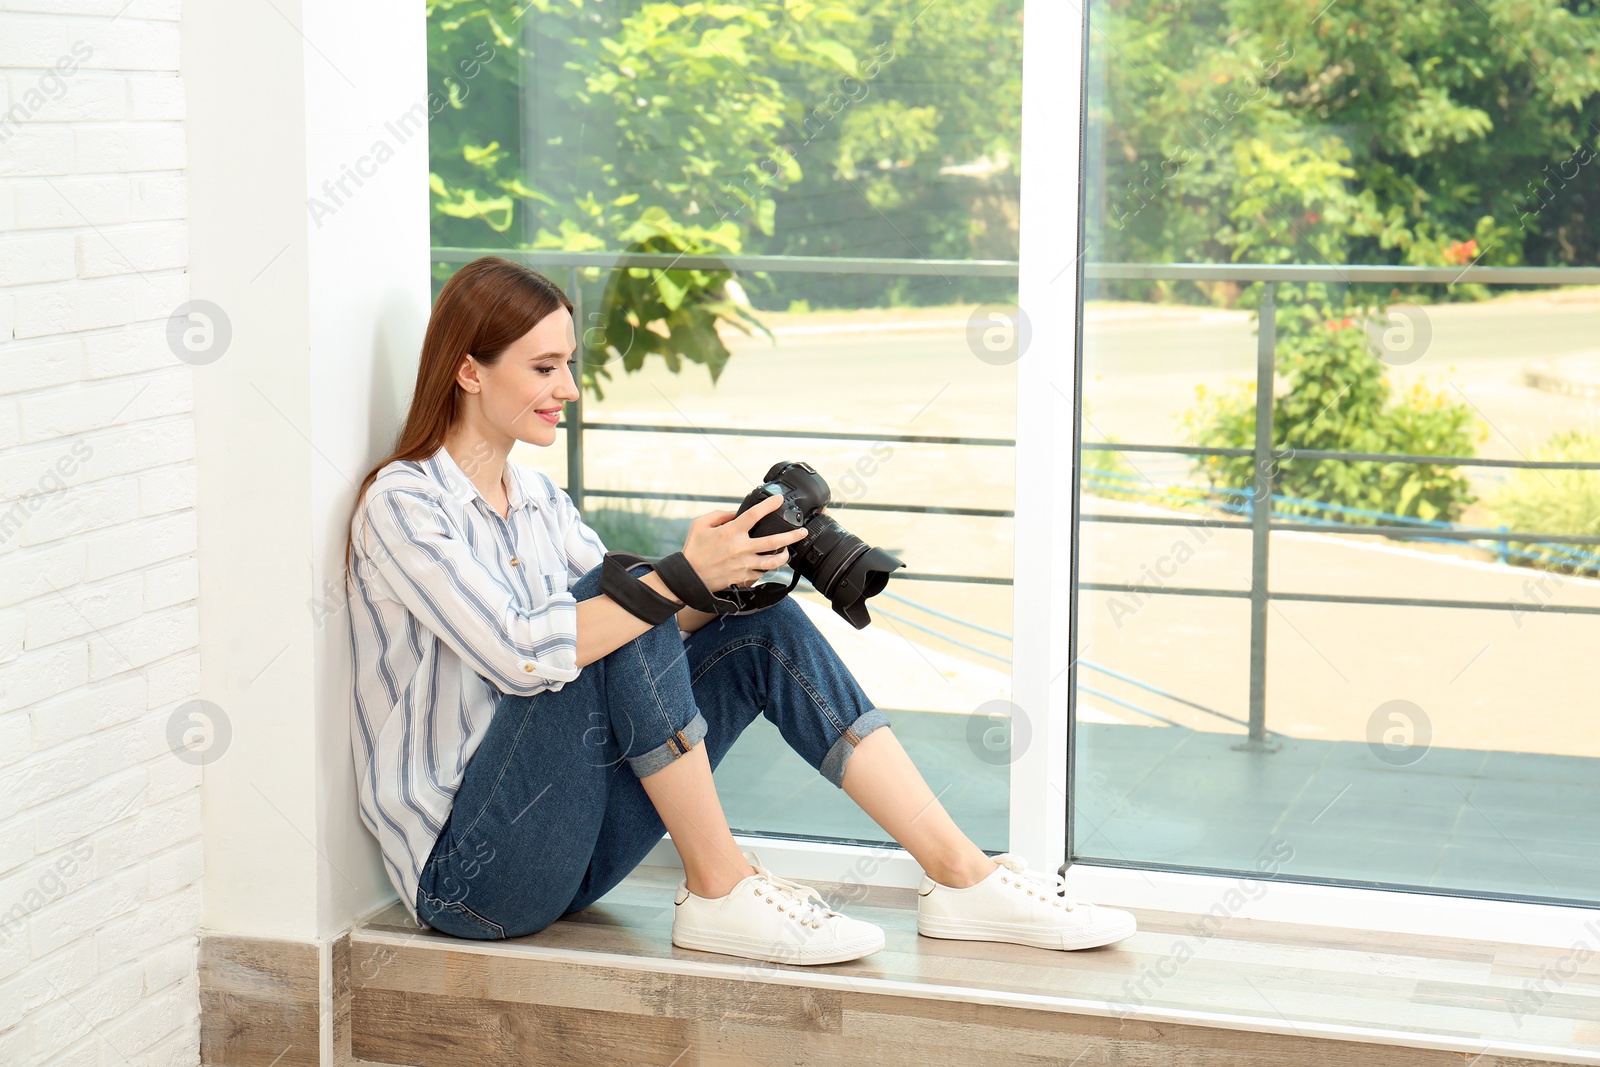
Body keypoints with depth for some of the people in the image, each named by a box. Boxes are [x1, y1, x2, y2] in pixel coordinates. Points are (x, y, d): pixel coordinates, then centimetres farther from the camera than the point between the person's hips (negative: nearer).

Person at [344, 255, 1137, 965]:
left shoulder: (535, 499, 14)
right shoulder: (402, 503, -12)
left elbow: (643, 638, 6)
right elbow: (522, 654, -27)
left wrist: (727, 578, -11)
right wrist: (678, 578, -29)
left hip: (568, 846, 7)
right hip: (463, 870, -7)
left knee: (762, 626, -7)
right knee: (613, 607, -26)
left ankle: (962, 874, -11)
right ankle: (719, 891, -17)